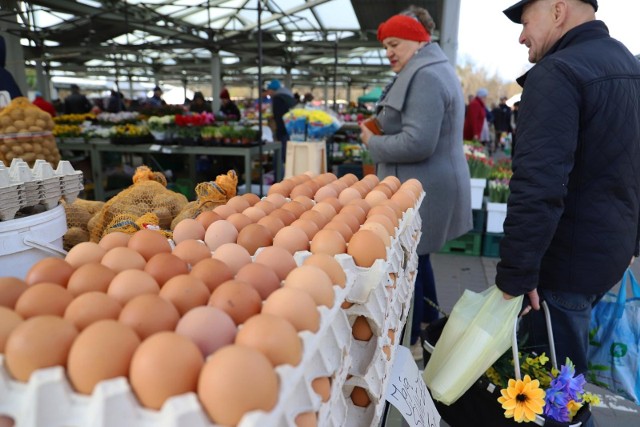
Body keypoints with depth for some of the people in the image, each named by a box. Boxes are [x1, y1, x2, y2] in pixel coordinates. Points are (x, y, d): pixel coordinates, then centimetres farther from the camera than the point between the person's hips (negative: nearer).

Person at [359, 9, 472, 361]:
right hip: (428, 186, 11)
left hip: (421, 191, -11)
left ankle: (410, 343, 16)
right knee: (417, 259, 20)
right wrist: (381, 131, 12)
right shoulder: (435, 71, 18)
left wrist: (373, 142, -11)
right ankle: (429, 327, 36)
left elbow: (417, 143, -27)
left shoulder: (425, 76, -18)